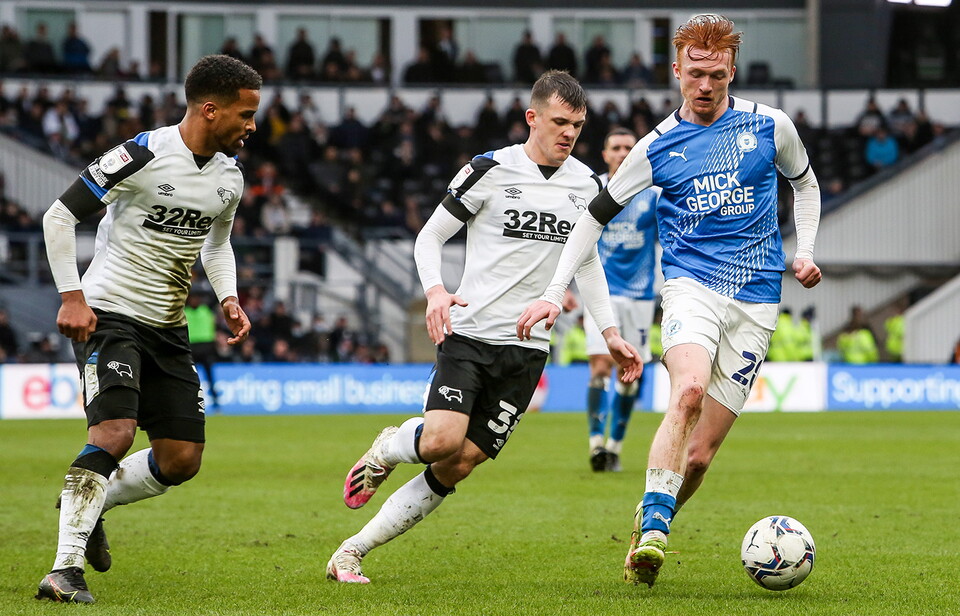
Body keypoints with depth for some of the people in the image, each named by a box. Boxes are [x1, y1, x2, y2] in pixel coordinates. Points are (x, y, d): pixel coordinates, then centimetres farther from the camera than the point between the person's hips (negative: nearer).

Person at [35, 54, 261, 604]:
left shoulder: (230, 176, 5)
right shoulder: (144, 156, -17)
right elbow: (60, 215, -13)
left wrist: (229, 299, 6)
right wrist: (72, 297, -17)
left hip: (169, 330, 7)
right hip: (109, 314, -7)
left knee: (182, 461, 4)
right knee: (115, 432, -25)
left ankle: (89, 504, 29)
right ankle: (66, 569, -23)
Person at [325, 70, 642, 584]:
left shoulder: (586, 184, 10)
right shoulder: (490, 171, -4)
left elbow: (587, 262, 23)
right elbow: (430, 236, 2)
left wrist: (611, 334, 16)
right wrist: (435, 290, -17)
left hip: (527, 349, 4)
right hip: (469, 333, -4)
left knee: (457, 466, -4)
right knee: (443, 441, -25)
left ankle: (352, 552, 4)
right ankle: (388, 449, 12)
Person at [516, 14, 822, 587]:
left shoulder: (770, 126, 4)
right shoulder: (658, 147, 4)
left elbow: (805, 183, 24)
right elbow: (596, 215, 11)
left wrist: (805, 253, 10)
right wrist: (554, 294, 4)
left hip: (756, 302, 1)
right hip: (691, 285, -1)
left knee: (700, 454, -5)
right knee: (689, 390, -32)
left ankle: (655, 519, 21)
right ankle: (653, 529, -32)